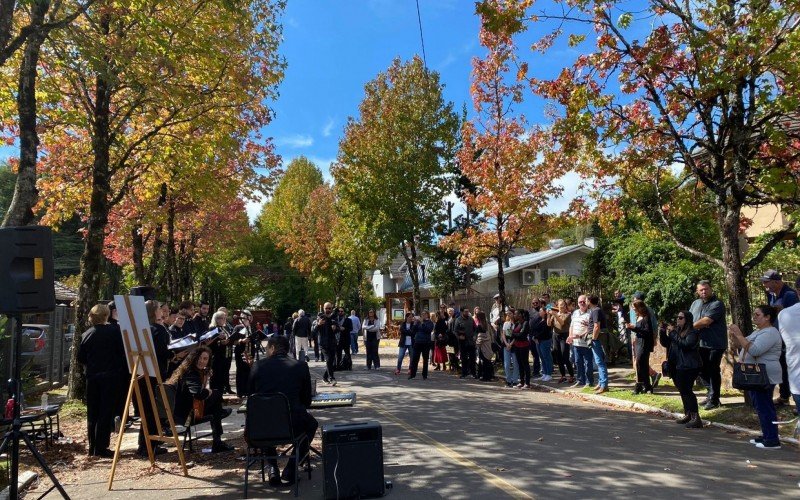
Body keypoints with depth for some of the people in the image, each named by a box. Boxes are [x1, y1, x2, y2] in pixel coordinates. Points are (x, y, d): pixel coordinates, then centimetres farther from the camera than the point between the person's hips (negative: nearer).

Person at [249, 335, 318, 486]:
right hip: (293, 427, -1)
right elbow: (307, 401, 9)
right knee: (312, 424, 32)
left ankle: (272, 468, 24)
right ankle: (290, 469, 18)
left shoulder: (258, 366, 3)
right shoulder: (301, 366, 1)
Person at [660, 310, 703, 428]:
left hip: (689, 367, -8)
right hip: (677, 366, 8)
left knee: (687, 391, -12)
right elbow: (665, 343, 14)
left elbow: (685, 344, -25)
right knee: (683, 391, 15)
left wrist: (673, 333, -22)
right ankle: (687, 414, 25)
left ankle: (696, 418, -9)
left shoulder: (693, 332, -10)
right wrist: (662, 332, -2)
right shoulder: (676, 331, 13)